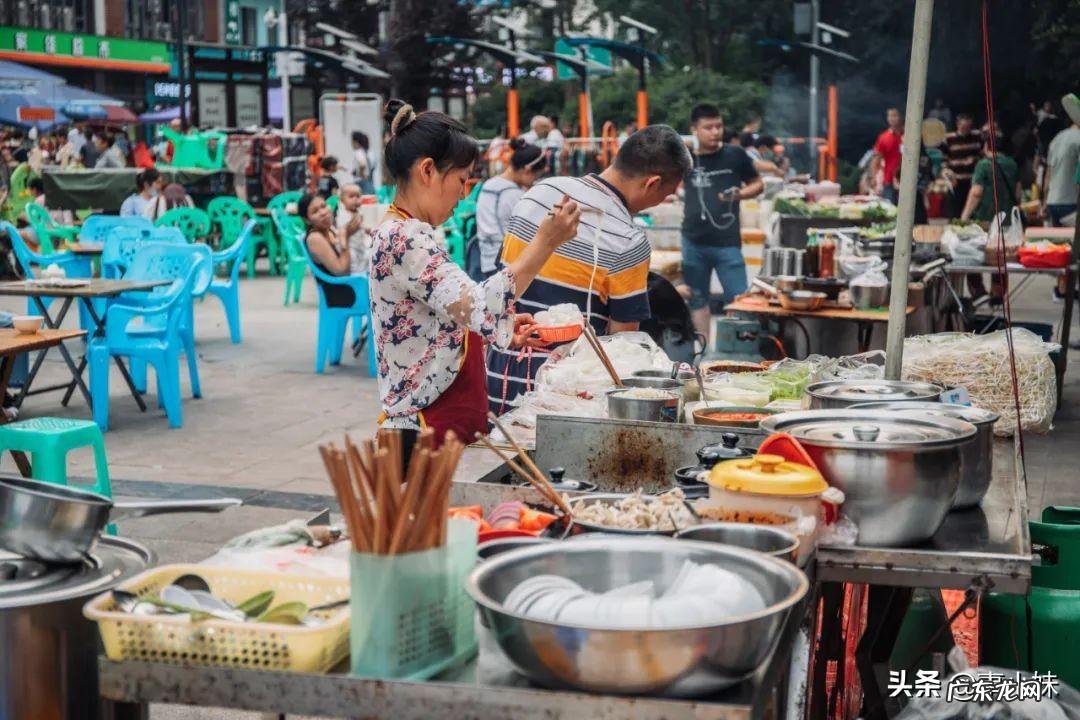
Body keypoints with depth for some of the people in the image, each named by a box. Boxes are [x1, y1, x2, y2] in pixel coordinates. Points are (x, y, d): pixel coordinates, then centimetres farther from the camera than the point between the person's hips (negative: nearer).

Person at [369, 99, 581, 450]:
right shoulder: (403, 238, -18)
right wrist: (544, 244, -29)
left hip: (444, 428, 10)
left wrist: (502, 331, 8)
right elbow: (478, 308, -31)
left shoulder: (405, 233, 14)